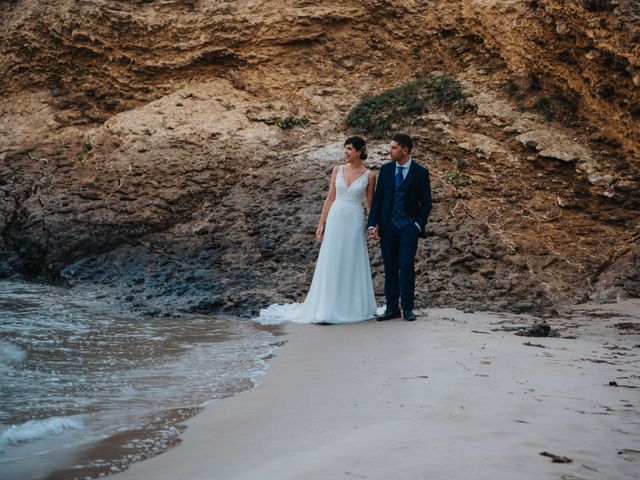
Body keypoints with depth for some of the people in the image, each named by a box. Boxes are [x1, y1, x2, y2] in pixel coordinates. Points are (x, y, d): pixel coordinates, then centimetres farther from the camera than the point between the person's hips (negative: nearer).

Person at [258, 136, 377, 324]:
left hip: (355, 222, -1)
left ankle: (354, 308, 16)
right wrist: (321, 224, 5)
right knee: (331, 264, 1)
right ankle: (328, 309, 5)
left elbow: (370, 203, 4)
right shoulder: (337, 170, 5)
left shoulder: (369, 175, -1)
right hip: (335, 220, 2)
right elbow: (330, 198, 7)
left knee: (353, 265, 4)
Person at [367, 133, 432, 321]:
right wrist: (372, 225, -1)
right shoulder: (385, 170, 7)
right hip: (387, 226, 3)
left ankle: (407, 308, 1)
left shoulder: (420, 172, -1)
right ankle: (392, 308, 10)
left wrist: (418, 225, -8)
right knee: (390, 268, 5)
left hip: (409, 226, -3)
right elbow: (377, 199, 7)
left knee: (406, 266, -8)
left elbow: (426, 203, 2)